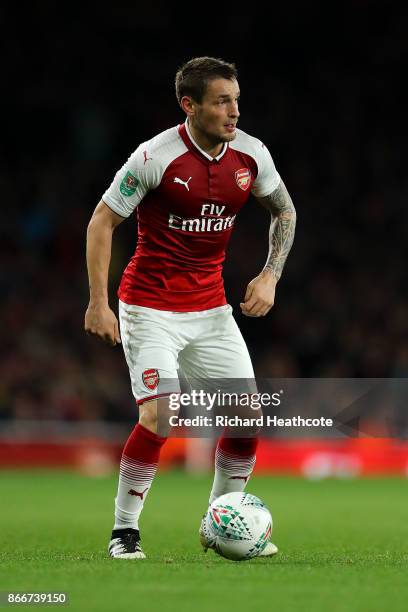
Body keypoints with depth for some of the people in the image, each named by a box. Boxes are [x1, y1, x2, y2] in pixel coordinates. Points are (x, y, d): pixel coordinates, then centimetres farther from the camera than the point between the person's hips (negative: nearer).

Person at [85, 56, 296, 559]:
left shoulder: (251, 155, -4)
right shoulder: (155, 156, -17)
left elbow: (284, 211, 15)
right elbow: (102, 221, -9)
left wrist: (270, 276, 1)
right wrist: (98, 303, -13)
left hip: (211, 307, 5)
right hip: (150, 306, -5)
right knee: (160, 415, -19)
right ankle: (124, 531, -2)